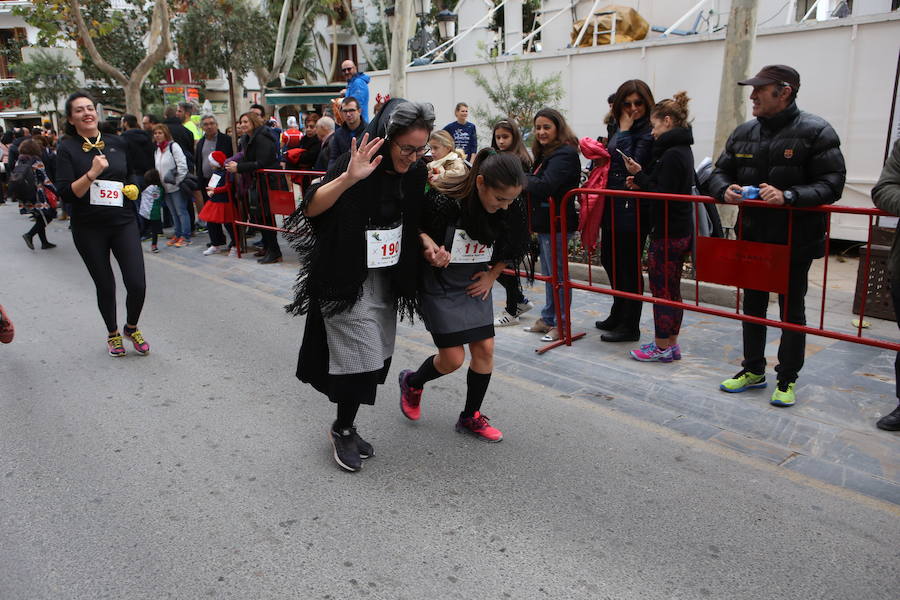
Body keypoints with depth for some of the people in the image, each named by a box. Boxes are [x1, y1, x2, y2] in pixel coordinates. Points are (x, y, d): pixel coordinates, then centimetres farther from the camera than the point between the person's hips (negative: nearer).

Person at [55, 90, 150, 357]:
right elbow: (66, 193, -13)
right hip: (89, 228, -2)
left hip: (123, 222, 2)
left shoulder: (117, 143, 5)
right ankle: (112, 334, 32)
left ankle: (131, 328, 23)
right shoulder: (67, 148, -4)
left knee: (137, 285, -5)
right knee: (105, 287, 9)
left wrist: (131, 189, 5)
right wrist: (92, 173, -23)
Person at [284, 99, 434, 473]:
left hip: (386, 278, 7)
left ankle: (345, 428, 29)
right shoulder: (359, 163, -19)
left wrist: (426, 243, -3)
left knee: (376, 357, 12)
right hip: (347, 278, -7)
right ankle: (342, 431, 17)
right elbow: (311, 208, -28)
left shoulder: (414, 172, -1)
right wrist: (348, 178, -41)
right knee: (361, 355, -6)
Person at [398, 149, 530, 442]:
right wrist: (429, 247, -31)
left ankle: (471, 417, 22)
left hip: (475, 284, 5)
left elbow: (510, 250, 5)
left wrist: (491, 276, -4)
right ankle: (412, 382, 29)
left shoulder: (512, 208, -13)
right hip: (440, 285, -4)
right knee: (453, 359, -4)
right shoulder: (443, 200, -28)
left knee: (484, 349, 2)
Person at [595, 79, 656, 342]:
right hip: (613, 203, 9)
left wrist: (625, 131, -15)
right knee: (610, 259, 18)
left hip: (633, 207, -9)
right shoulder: (618, 127, 14)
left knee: (629, 266, 0)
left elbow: (632, 163, -21)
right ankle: (618, 315, 35)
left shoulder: (649, 131, -11)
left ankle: (629, 326, 13)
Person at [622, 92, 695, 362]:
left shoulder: (672, 155, -18)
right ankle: (671, 344, 25)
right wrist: (641, 182, 5)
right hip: (679, 231, 10)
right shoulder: (681, 149, 14)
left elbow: (663, 196, -21)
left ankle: (662, 347, 9)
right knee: (671, 289, 15)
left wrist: (639, 174, -13)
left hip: (667, 234, -10)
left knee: (662, 289, -1)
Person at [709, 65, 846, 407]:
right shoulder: (744, 133, 6)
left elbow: (831, 185, -15)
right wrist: (725, 190, -10)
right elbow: (720, 172, 13)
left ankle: (787, 379, 22)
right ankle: (753, 370, 32)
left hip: (795, 240, -5)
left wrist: (788, 196, -30)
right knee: (752, 305, 16)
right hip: (752, 237, 6)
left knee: (792, 311, 7)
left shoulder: (815, 131, -10)